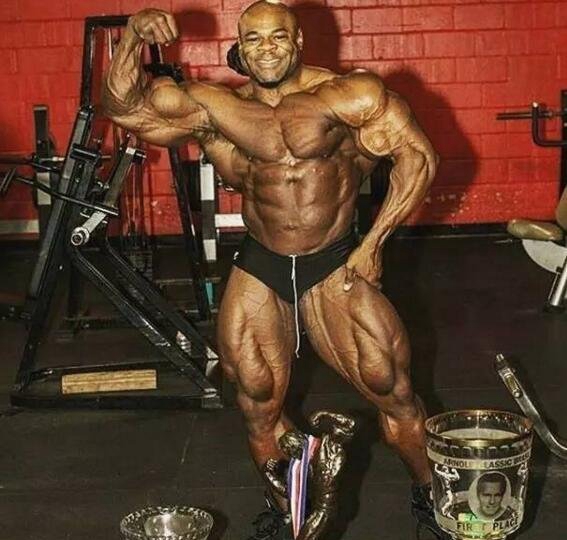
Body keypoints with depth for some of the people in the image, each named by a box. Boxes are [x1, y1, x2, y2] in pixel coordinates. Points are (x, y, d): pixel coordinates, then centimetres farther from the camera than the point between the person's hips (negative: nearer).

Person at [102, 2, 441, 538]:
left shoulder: (347, 95, -13)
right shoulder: (211, 107, -5)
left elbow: (417, 156, -11)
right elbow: (124, 106, -7)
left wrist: (373, 243, -13)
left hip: (334, 266, -2)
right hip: (259, 271, 2)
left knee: (391, 388, 1)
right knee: (259, 404, 9)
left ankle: (428, 495, 27)